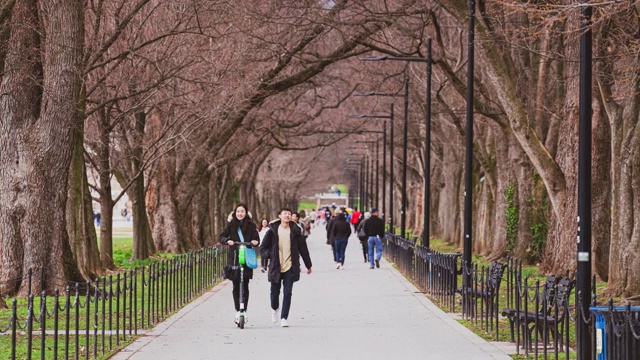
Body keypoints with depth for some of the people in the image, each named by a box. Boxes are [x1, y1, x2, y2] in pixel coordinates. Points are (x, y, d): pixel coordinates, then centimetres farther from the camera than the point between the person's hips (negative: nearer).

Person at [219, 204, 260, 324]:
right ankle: (237, 311, 10)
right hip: (234, 258, 1)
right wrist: (227, 241, -21)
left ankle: (244, 311, 2)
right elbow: (222, 237, 0)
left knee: (245, 285, -5)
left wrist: (255, 242, -22)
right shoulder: (231, 225, 6)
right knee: (236, 285, 3)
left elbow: (256, 238, 1)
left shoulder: (251, 225, 4)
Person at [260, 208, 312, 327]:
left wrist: (308, 265, 13)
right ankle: (274, 309, 40)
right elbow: (263, 248, 6)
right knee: (275, 292, 9)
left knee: (287, 293, -7)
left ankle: (284, 318, -1)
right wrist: (270, 256, -10)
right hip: (276, 267, 0)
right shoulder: (273, 231, 0)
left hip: (290, 267, 0)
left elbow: (303, 248, 9)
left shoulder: (295, 231, 2)